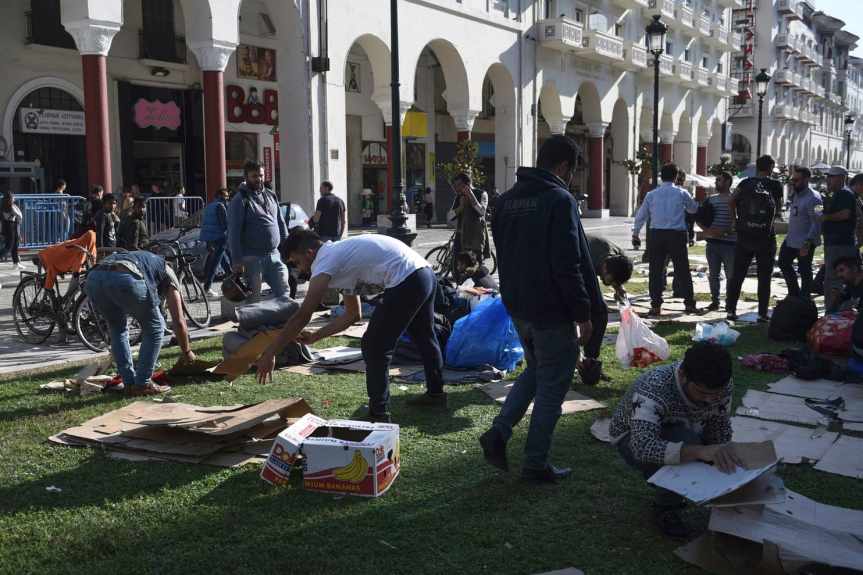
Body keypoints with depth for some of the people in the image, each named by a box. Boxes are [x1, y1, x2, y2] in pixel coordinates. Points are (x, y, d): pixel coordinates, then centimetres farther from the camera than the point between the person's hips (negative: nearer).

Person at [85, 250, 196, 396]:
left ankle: (129, 384, 26)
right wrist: (187, 352, 42)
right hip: (124, 279, -6)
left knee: (117, 329, 29)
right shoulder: (167, 272, 31)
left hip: (93, 278, 6)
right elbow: (179, 322, 27)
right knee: (154, 328, 17)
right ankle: (143, 384, 16)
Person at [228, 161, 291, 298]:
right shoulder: (240, 200, -6)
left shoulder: (271, 196, 14)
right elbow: (233, 232, -11)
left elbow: (281, 223, 20)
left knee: (284, 292, 4)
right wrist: (237, 260, -17)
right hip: (252, 258, -6)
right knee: (254, 297, 0)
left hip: (274, 255, 6)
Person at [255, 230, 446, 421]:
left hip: (406, 282, -10)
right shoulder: (341, 254, 22)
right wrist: (314, 336, 24)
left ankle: (379, 416, 8)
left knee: (375, 348, 1)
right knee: (424, 337, 29)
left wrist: (269, 354, -5)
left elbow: (302, 317, -10)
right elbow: (353, 314, 26)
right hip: (427, 274, 10)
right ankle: (436, 393, 50)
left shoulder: (325, 262, -6)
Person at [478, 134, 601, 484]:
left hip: (517, 306, 8)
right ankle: (535, 464, 12)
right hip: (551, 310, -8)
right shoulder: (560, 200, -16)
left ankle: (499, 434, 13)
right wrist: (583, 313, -14)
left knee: (535, 370, 24)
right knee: (553, 384, 5)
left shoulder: (507, 200, 9)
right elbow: (569, 265, -20)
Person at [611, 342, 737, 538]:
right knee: (685, 439, -34)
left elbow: (720, 436, -9)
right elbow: (643, 447, -52)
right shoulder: (652, 389, -40)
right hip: (633, 438, -5)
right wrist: (699, 451, -63)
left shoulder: (723, 386, -21)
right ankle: (665, 509, -11)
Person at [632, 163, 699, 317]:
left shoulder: (652, 194, 6)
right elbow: (694, 209, 19)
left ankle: (656, 305, 3)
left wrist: (635, 234, 19)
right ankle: (689, 303, 14)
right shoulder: (682, 193, 3)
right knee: (682, 270, 9)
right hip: (677, 234, -1)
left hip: (656, 234, 1)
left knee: (656, 270, 5)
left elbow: (641, 216, 10)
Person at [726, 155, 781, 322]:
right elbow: (777, 210, 2)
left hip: (744, 235, 1)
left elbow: (731, 202, -5)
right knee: (764, 277, 6)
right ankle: (762, 313, 6)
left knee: (737, 275, 8)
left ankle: (730, 310, 8)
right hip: (766, 236, -1)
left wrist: (735, 221, 7)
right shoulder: (776, 185, -2)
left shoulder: (746, 183, 1)